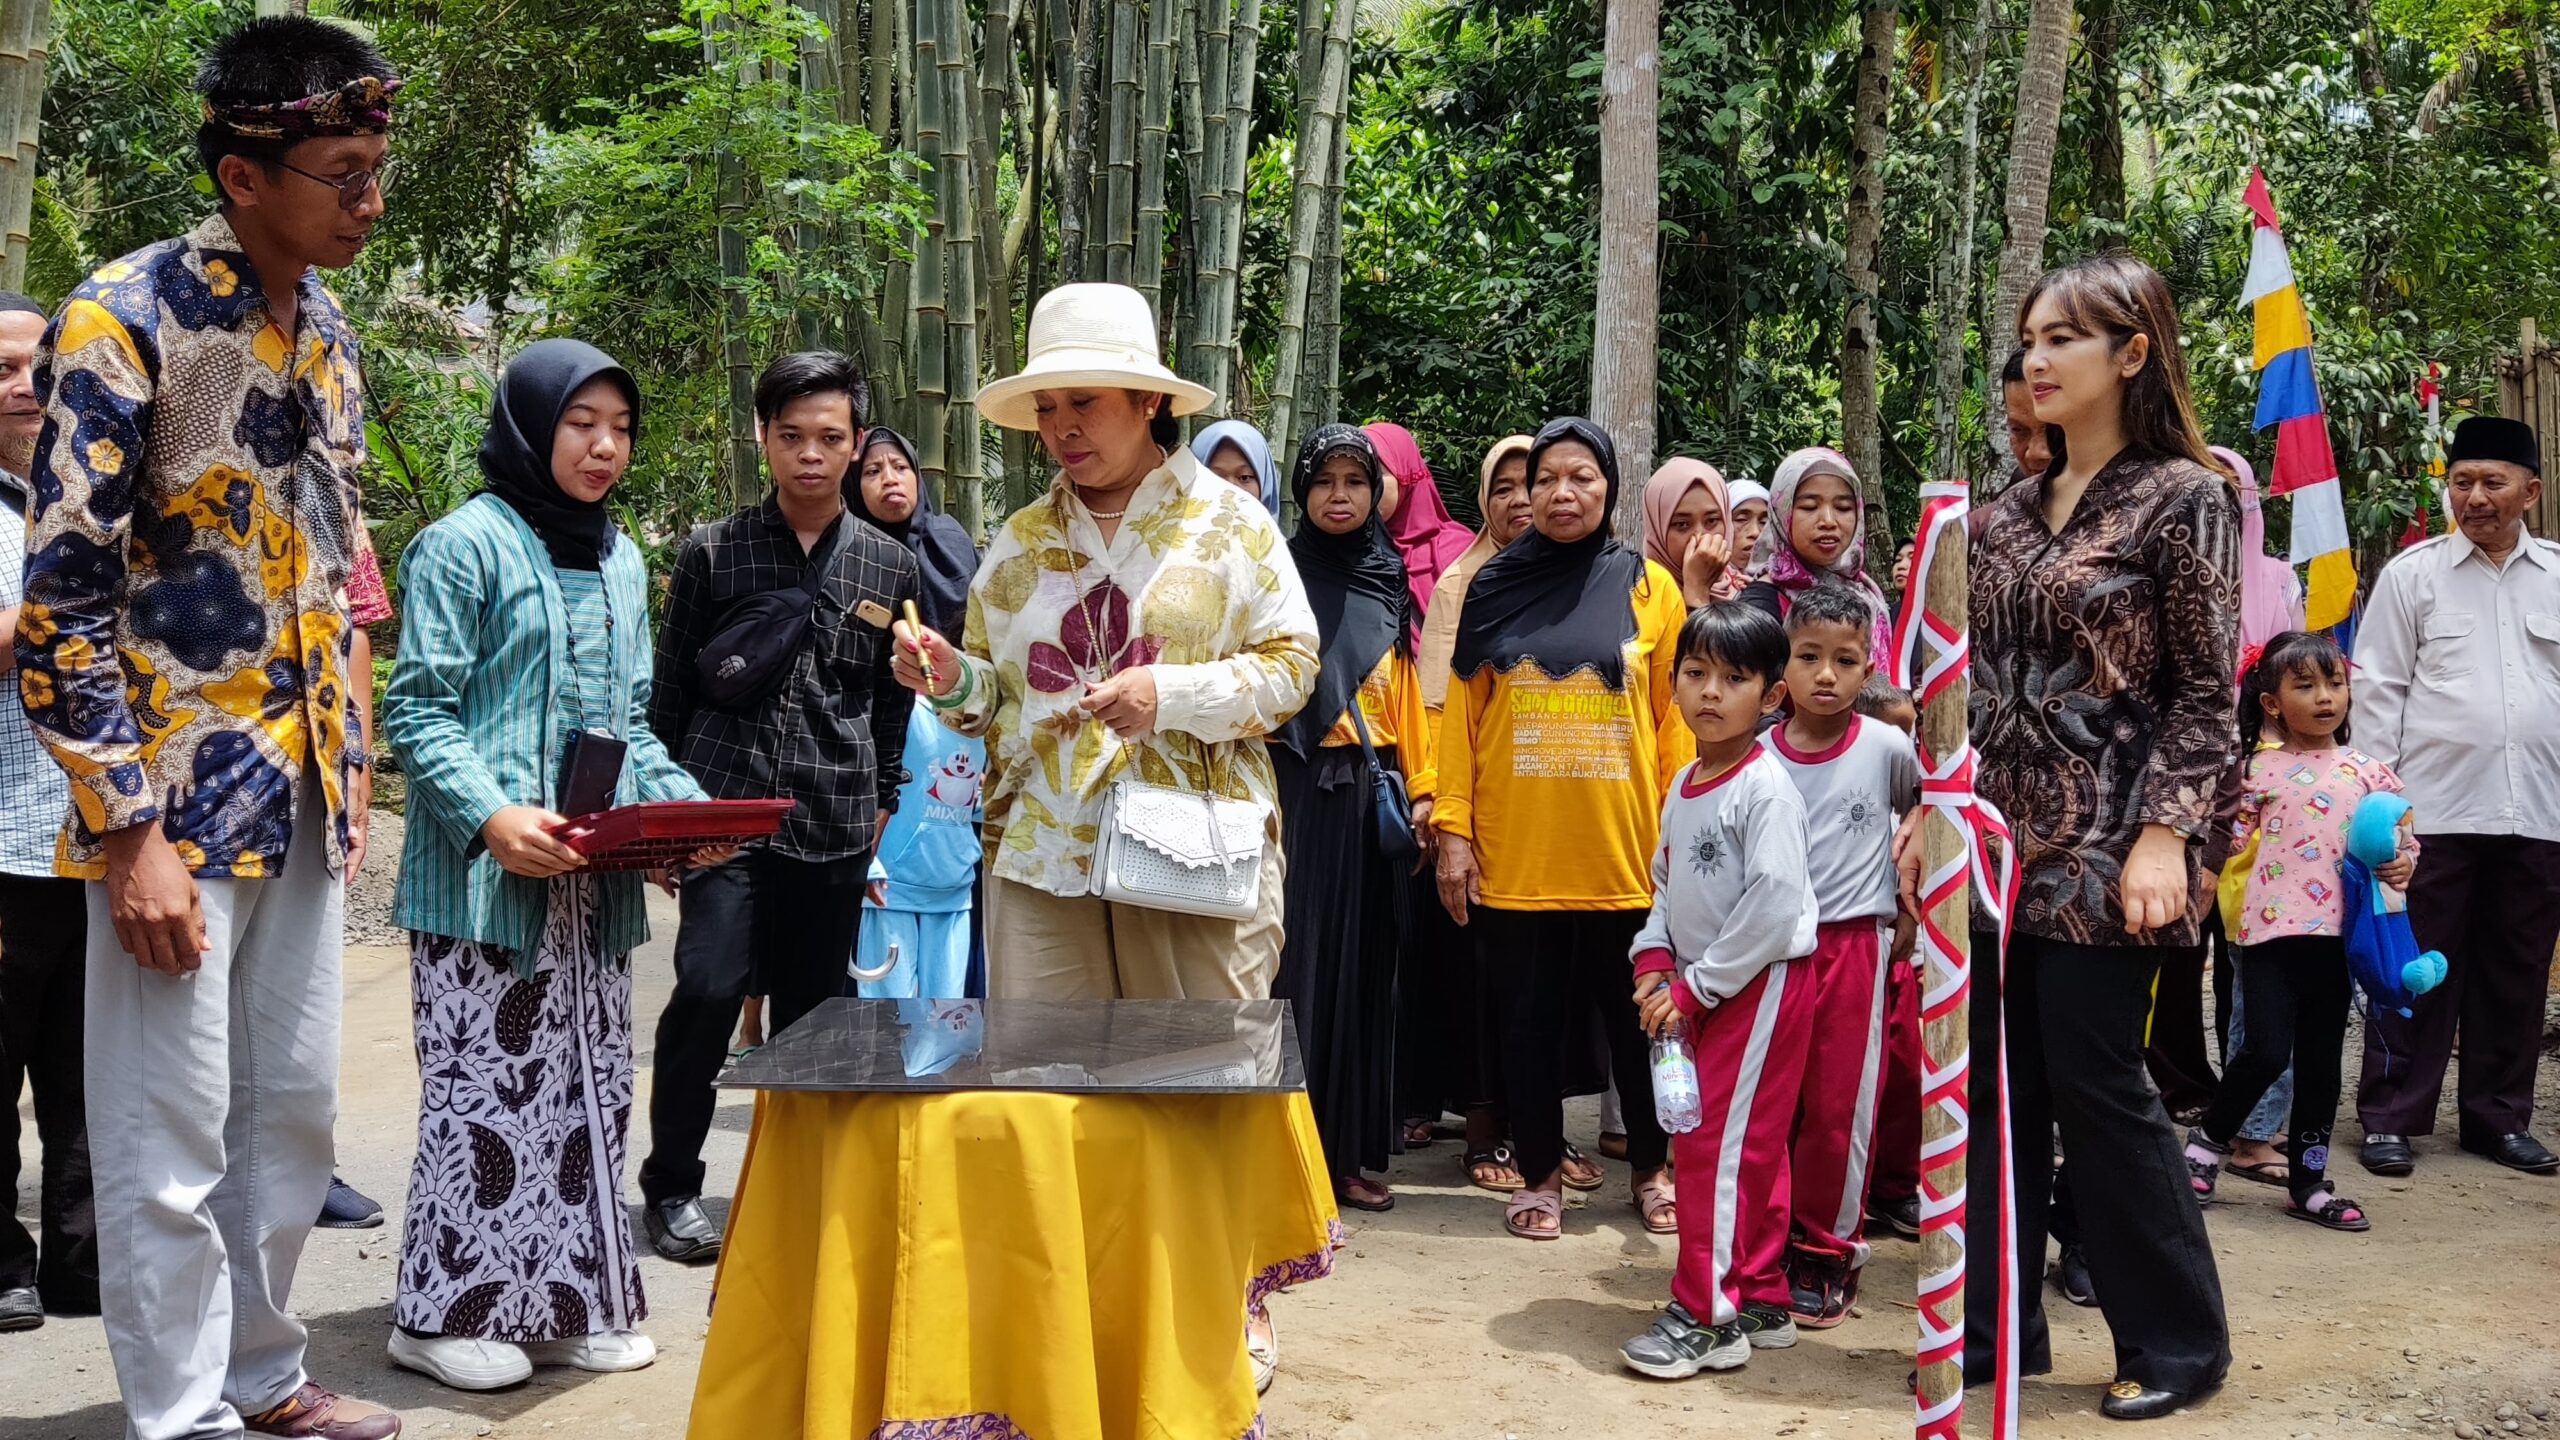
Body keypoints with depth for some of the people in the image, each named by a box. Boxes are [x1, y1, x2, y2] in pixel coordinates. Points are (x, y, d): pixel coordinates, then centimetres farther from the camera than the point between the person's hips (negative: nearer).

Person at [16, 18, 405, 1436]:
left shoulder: (327, 331, 9)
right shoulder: (124, 319, -14)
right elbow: (60, 603, -15)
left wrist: (349, 774, 15)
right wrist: (129, 836, -17)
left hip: (305, 795, 7)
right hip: (178, 800, -7)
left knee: (294, 1113, 15)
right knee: (171, 1145, 2)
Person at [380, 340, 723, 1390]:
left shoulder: (623, 562, 16)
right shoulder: (466, 544, -6)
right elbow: (418, 710, -9)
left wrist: (684, 803, 4)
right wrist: (491, 816, -23)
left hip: (596, 880, 7)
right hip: (485, 877, -7)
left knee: (590, 1086, 10)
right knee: (485, 1086, -4)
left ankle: (570, 1301, 20)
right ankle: (448, 1311, 9)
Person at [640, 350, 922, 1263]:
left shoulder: (890, 568, 8)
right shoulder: (712, 554, 4)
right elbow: (670, 691, 9)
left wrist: (879, 805, 14)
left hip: (835, 821, 2)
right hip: (724, 810, -2)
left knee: (810, 1011, 7)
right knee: (708, 988, -13)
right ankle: (671, 1187, 4)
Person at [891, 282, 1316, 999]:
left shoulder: (1229, 522, 3)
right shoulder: (1021, 538, 13)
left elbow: (1292, 666, -2)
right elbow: (995, 693, 16)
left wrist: (1169, 694, -15)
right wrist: (955, 681, -6)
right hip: (1042, 854, 3)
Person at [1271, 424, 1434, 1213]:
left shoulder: (1386, 584, 12)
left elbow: (1406, 695, 14)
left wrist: (1420, 787, 7)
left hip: (1369, 795, 4)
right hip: (1295, 792, -4)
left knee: (1359, 964, 7)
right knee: (1293, 962, -5)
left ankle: (1348, 1149, 16)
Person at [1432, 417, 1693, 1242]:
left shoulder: (1650, 587, 3)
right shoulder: (1494, 587, 4)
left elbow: (1675, 720, 2)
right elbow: (1462, 712, 2)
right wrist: (1453, 828, -4)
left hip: (1624, 850, 0)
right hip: (1513, 852, 0)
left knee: (1635, 1016, 10)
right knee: (1529, 1016, 8)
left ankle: (1651, 1168, 28)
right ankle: (1540, 1173, 23)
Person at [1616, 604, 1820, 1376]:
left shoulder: (1766, 789, -17)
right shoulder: (1683, 785, 9)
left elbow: (1773, 908, -22)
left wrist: (1695, 988, -18)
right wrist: (1652, 961, 0)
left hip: (1758, 986, -8)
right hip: (1699, 989, 8)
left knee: (1720, 1142, -7)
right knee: (1747, 1148, 15)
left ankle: (1708, 1316, 1)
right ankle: (1761, 1301, 25)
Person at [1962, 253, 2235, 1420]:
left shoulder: (2184, 498, -5)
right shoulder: (2011, 510, 12)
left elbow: (2205, 694, -8)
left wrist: (2163, 836, -16)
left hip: (2102, 850, -6)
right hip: (2001, 840, 6)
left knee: (2095, 1083, -1)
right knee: (1996, 1086, 8)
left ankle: (2177, 1342, 16)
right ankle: (1995, 1325, 20)